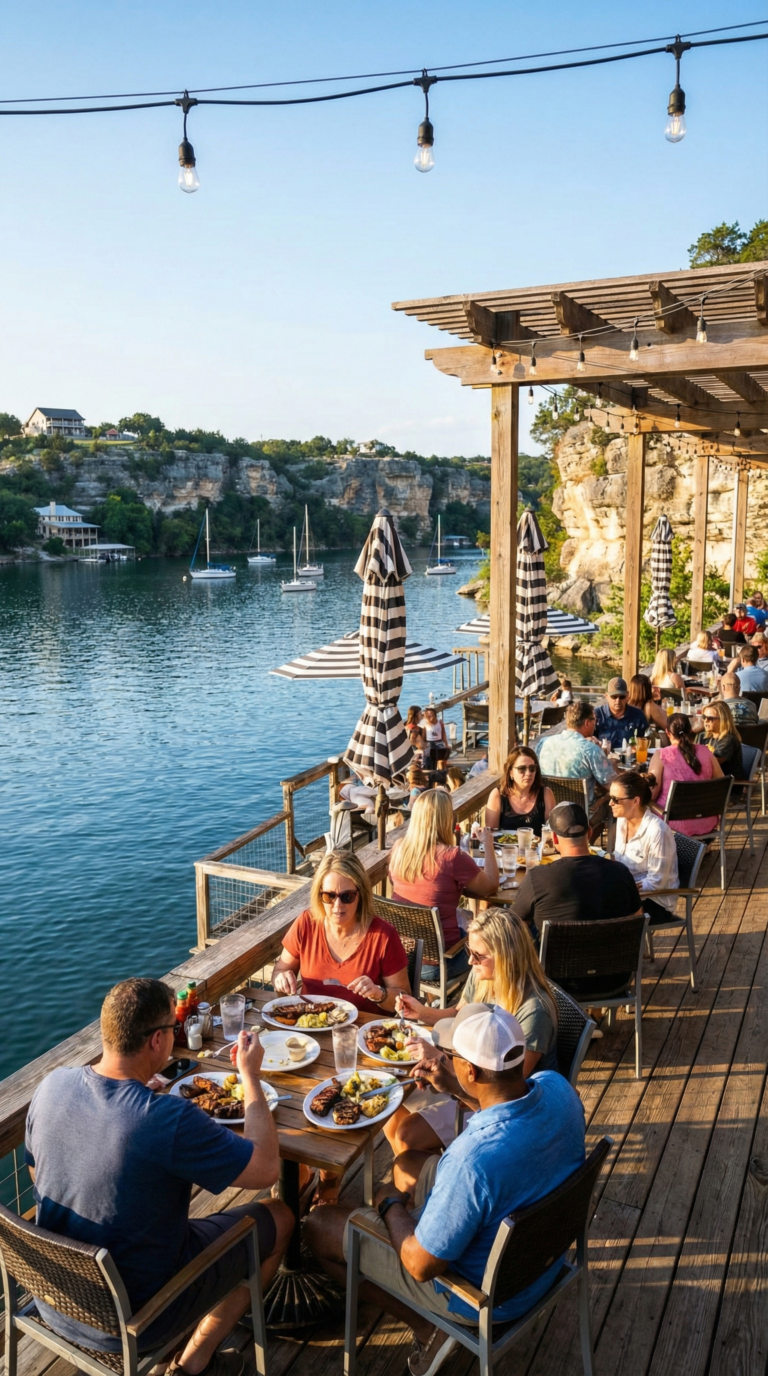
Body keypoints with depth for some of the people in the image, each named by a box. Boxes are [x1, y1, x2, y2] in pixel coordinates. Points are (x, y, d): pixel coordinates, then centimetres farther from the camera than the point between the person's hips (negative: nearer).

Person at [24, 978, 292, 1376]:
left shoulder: (52, 1085, -14)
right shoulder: (170, 1120, -33)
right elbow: (266, 1168, -20)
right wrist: (250, 1074, -9)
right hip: (129, 1324, -6)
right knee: (278, 1218, 10)